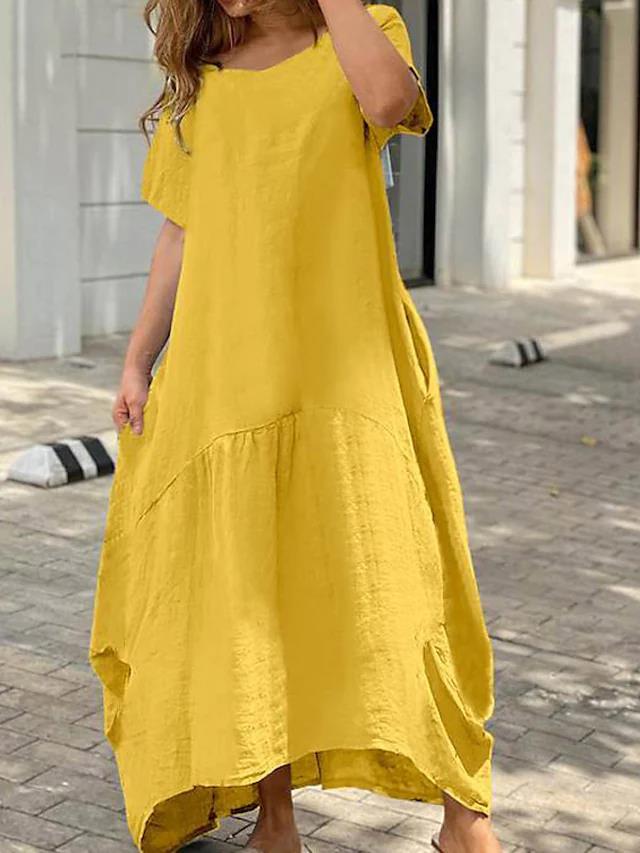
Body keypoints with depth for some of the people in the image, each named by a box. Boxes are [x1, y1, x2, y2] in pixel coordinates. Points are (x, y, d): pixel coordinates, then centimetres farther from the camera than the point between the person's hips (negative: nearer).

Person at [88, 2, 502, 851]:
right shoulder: (200, 82, 15)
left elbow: (387, 97, -19)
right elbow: (182, 234, 16)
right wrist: (137, 360, 11)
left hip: (347, 367, -3)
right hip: (224, 372, 3)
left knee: (388, 581, -3)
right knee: (243, 595, 5)